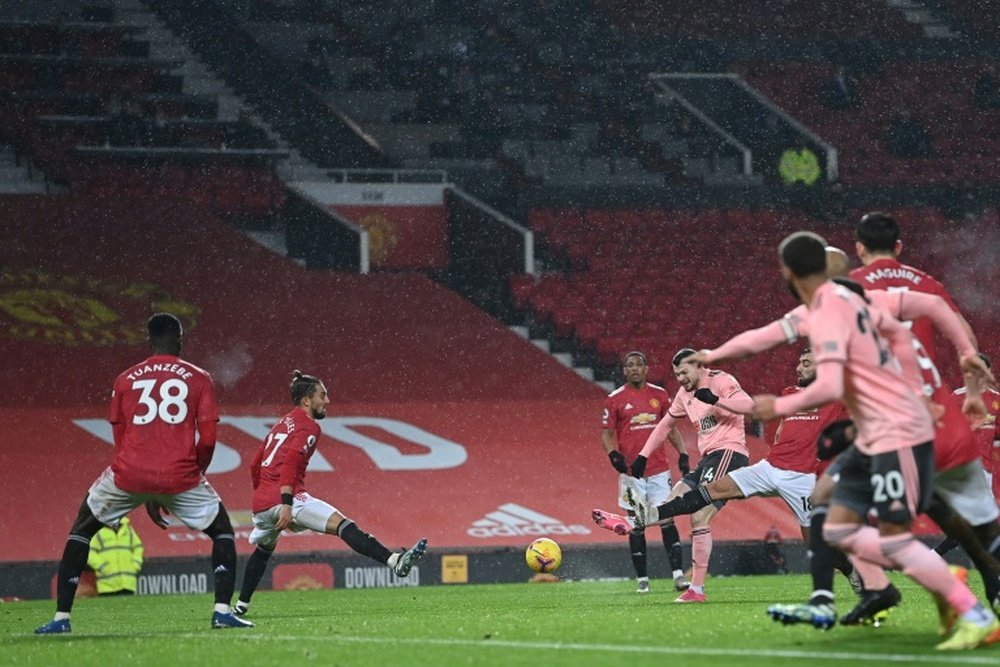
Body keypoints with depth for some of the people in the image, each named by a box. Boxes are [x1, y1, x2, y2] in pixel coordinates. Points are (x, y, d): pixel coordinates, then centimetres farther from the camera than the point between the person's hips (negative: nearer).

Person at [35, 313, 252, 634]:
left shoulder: (125, 380, 15)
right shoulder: (199, 379, 9)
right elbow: (208, 440, 0)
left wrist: (145, 495, 28)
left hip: (129, 475, 1)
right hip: (180, 475, -1)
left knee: (81, 531, 21)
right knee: (222, 532, 20)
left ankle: (61, 617, 12)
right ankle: (222, 611, 2)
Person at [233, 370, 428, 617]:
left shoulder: (281, 424, 24)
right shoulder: (308, 426, -3)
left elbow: (255, 466, 29)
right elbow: (290, 461, -19)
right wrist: (286, 504, -26)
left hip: (261, 502, 9)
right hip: (286, 498, -9)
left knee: (264, 550, 33)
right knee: (342, 525, -22)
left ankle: (240, 606, 39)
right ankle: (395, 562, -39)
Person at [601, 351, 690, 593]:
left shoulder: (659, 394, 8)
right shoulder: (615, 399, 0)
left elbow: (670, 427, 16)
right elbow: (606, 434, 2)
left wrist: (682, 454, 5)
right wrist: (613, 454, -17)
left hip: (659, 469, 2)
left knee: (667, 519, -4)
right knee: (636, 524, 1)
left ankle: (678, 574, -6)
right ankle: (642, 579, 7)